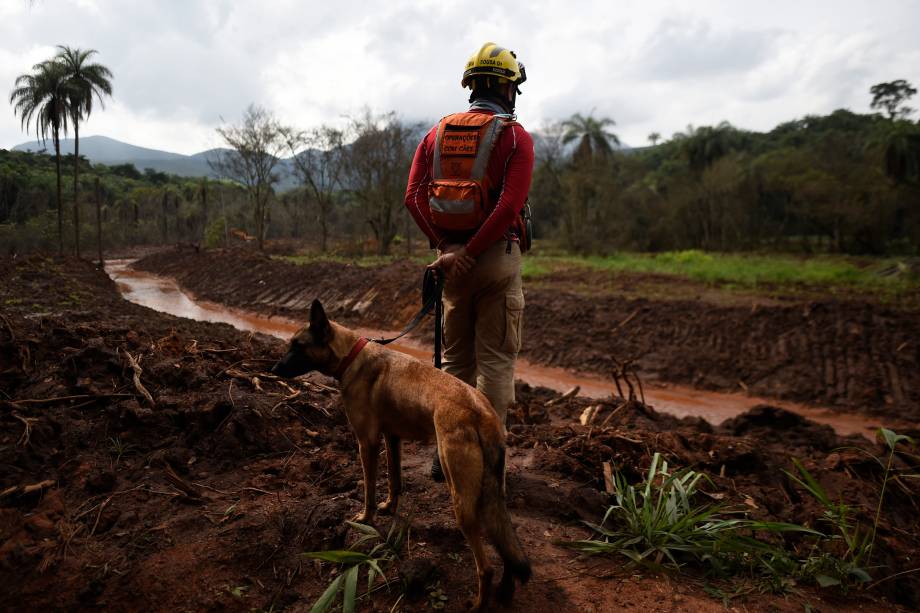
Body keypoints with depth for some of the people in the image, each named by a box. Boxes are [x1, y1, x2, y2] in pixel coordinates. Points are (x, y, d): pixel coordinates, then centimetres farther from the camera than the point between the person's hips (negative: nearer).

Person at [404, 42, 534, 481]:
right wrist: (469, 253, -15)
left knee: (456, 358, 15)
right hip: (497, 257, -4)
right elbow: (510, 205, -18)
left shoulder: (437, 133, 10)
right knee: (495, 360, 4)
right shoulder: (515, 136, -4)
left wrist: (444, 246, -6)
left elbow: (414, 197, -2)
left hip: (451, 254, 5)